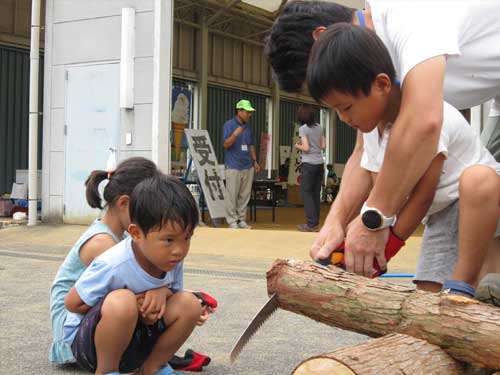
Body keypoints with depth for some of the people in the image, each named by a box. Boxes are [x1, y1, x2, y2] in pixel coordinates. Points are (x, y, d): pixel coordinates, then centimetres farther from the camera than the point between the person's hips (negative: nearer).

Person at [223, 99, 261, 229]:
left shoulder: (248, 127, 14)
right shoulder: (229, 124, -4)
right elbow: (226, 144, -11)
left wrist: (255, 161, 17)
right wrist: (235, 134, -27)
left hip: (248, 166, 6)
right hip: (233, 166, -6)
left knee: (245, 196, 8)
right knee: (232, 195, -4)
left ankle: (241, 220, 15)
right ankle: (232, 221, 2)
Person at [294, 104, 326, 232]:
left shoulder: (303, 129, -9)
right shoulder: (319, 127, 9)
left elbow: (306, 148, -14)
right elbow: (323, 146, 11)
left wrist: (298, 146, 4)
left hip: (309, 164, -6)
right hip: (320, 163, 6)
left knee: (306, 193, -2)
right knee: (316, 193, 9)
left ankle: (312, 224, -7)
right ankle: (315, 222, 11)